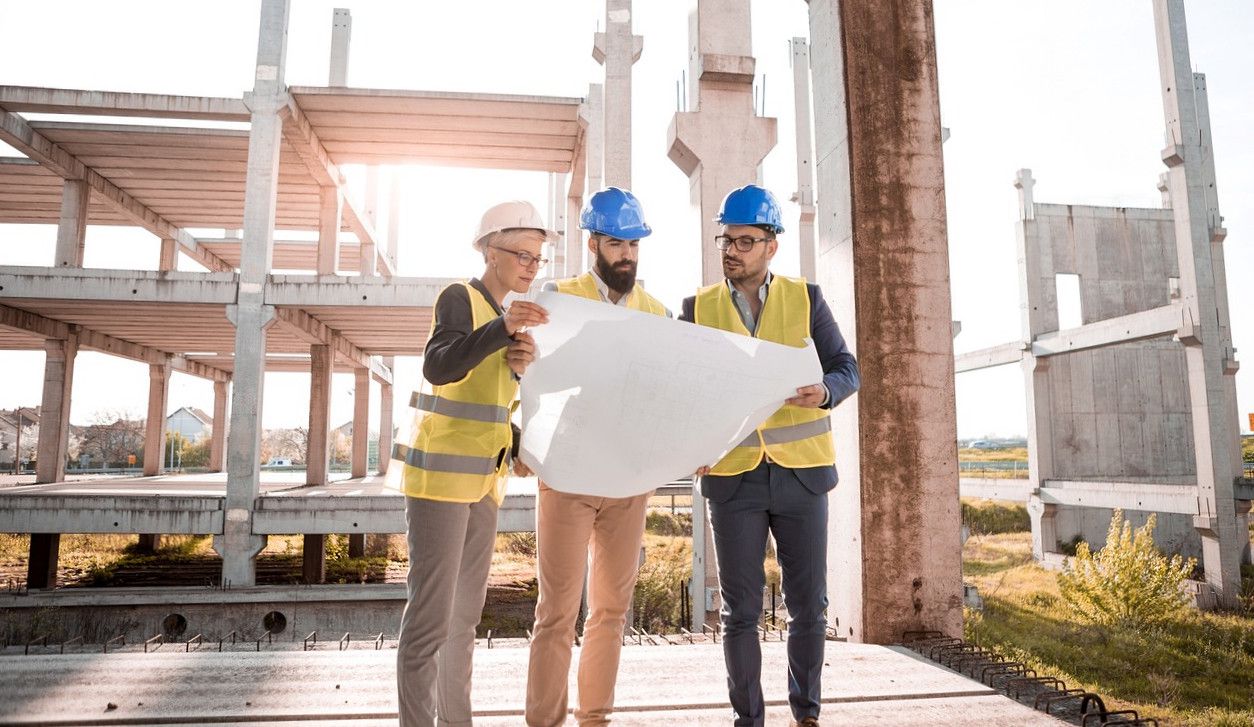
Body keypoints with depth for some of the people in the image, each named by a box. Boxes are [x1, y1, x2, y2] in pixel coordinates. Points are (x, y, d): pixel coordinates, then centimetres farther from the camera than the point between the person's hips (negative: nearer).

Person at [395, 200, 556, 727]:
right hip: (441, 475, -8)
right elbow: (438, 367, -25)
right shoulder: (460, 298, -8)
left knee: (466, 614, 11)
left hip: (484, 479, 8)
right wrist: (503, 329, -38)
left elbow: (505, 397, 12)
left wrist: (521, 363, -9)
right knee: (431, 615, -8)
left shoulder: (507, 312, 15)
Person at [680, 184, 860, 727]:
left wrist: (824, 393, -21)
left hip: (801, 472, 0)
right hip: (731, 476, 0)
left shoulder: (806, 298, 4)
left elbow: (846, 368, 2)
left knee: (808, 605, 8)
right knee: (740, 610, 6)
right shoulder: (698, 307, 5)